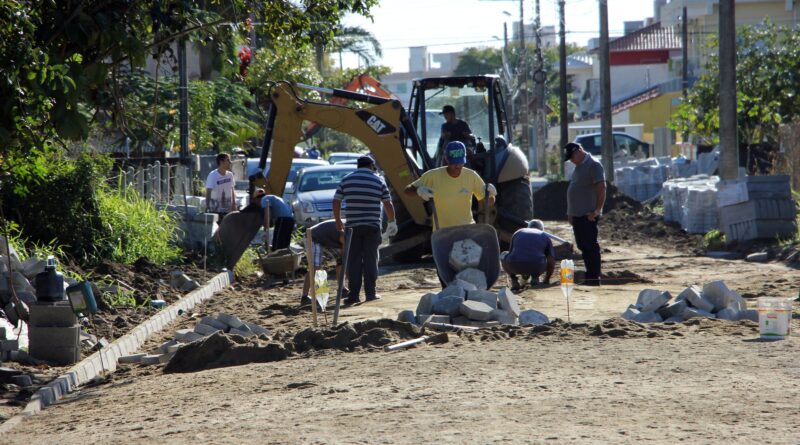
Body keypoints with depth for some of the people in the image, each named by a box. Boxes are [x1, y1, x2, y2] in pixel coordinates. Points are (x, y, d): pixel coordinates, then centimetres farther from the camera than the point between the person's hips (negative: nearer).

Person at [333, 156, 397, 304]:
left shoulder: (346, 180, 5)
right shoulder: (378, 181, 2)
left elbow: (336, 202, 3)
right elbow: (388, 205, 2)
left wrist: (338, 221, 15)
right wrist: (392, 222, 16)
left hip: (352, 226, 1)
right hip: (372, 226, -1)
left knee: (353, 261, 4)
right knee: (370, 260, 5)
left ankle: (353, 295, 0)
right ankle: (370, 293, 5)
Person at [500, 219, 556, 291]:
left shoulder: (517, 233, 25)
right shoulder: (545, 236, 19)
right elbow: (551, 262, 14)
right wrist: (546, 280, 32)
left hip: (516, 266, 0)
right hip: (536, 268, 0)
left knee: (503, 256, 33)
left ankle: (514, 280, 13)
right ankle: (535, 277, 11)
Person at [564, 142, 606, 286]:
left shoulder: (594, 165, -10)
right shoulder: (579, 166, 18)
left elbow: (601, 189, -16)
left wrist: (597, 210, -20)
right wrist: (570, 212, 18)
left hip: (588, 215, -9)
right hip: (577, 215, 9)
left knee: (590, 246, -8)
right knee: (583, 246, 11)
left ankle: (594, 277, -6)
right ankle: (590, 276, 16)